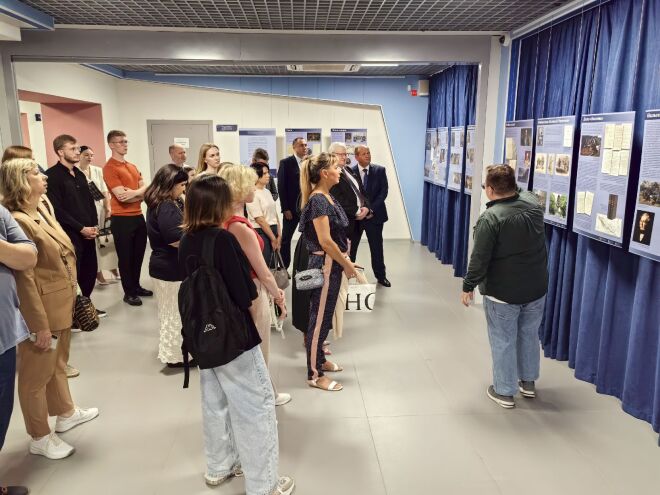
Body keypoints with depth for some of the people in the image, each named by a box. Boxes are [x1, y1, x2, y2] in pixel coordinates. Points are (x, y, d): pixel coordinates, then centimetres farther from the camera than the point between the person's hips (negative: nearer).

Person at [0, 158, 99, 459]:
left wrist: (72, 297, 18)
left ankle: (65, 413, 44)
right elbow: (24, 278, -24)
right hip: (41, 310, -9)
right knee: (37, 375, 9)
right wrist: (40, 324, -22)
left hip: (61, 305, 9)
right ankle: (40, 438, 25)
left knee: (58, 364, 25)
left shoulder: (42, 209, 7)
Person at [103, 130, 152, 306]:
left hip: (138, 216, 8)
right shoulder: (109, 168, -12)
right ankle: (129, 292, 15)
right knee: (125, 257, 4)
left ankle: (136, 286, 31)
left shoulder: (133, 166, 14)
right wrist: (141, 194, -6)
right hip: (122, 219, -7)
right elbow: (121, 196, -19)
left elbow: (144, 187, 5)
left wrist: (134, 193, -16)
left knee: (138, 254, 16)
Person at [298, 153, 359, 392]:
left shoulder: (328, 197, 10)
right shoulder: (318, 200, -19)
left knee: (323, 315, 20)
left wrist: (345, 260, 11)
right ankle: (315, 375, 12)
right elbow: (325, 240, -23)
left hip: (333, 263, 10)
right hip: (325, 264, -10)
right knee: (319, 318, 0)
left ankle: (319, 360, 36)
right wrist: (347, 264, -15)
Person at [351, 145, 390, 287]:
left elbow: (383, 191, -4)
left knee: (377, 247, 8)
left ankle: (380, 276, 20)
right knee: (350, 246, 7)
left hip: (374, 214, 1)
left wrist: (371, 209, -13)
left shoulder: (380, 170, 1)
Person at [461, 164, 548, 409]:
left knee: (503, 341, 8)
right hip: (536, 288, 6)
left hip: (503, 292, -6)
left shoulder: (490, 218, -21)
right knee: (529, 336, 22)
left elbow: (479, 258, -18)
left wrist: (468, 286, -7)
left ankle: (504, 391, 20)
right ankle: (528, 382, 38)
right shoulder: (533, 203, -4)